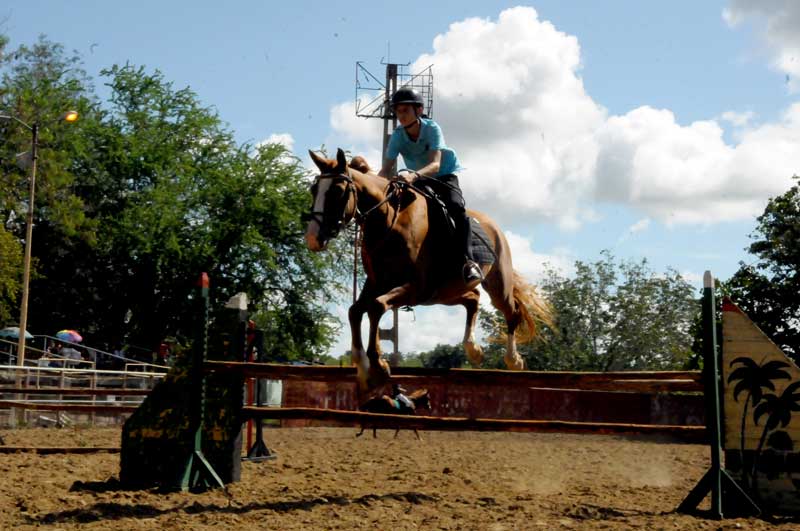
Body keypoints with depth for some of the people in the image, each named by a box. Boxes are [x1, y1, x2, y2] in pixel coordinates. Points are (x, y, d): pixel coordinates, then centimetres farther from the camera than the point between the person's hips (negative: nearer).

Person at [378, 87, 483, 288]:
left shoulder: (432, 129, -24)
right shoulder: (398, 136, -13)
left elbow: (435, 164, -37)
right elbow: (386, 169, -20)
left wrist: (414, 175, -57)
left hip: (444, 175, -5)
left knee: (456, 207, -32)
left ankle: (468, 261, -34)